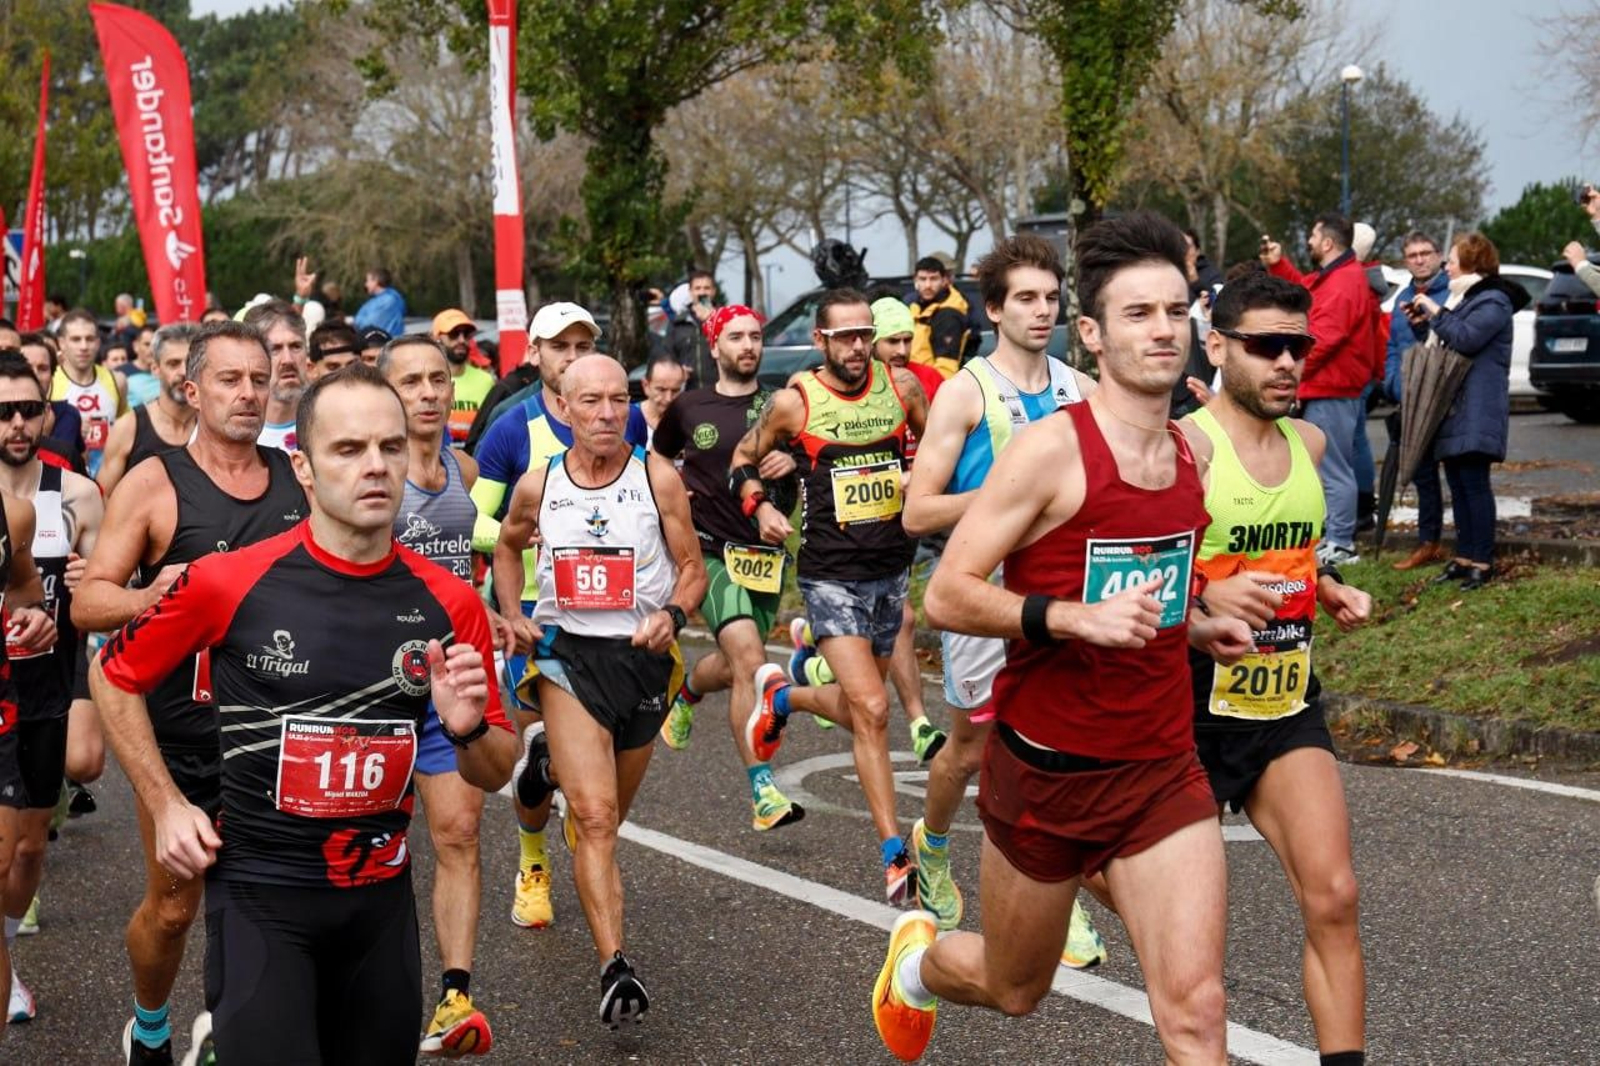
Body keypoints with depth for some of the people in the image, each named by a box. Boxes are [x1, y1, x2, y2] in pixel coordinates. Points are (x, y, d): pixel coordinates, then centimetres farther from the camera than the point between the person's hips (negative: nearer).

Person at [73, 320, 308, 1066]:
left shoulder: (300, 478, 3)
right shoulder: (154, 484, -8)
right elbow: (88, 602, -9)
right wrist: (146, 597, -30)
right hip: (181, 735, -3)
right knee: (172, 906, 9)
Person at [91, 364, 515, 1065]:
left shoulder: (449, 600, -4)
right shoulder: (228, 581, -13)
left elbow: (495, 773, 6)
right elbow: (114, 675, 4)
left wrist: (469, 730, -16)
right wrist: (166, 807, -1)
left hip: (383, 895, 4)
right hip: (258, 895, -3)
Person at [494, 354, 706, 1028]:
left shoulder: (657, 478, -5)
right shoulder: (538, 485, -1)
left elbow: (693, 568, 1)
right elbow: (507, 545, 19)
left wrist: (673, 614, -19)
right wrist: (513, 616, 5)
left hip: (642, 655, 1)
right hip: (566, 653, -1)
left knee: (606, 815, 19)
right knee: (594, 818, -16)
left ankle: (552, 768, 53)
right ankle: (615, 969, -18)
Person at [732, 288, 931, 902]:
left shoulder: (902, 386, 1)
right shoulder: (794, 402, -7)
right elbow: (744, 457, 9)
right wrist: (759, 507, -9)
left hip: (892, 568, 5)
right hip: (831, 574, -5)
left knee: (859, 708, 17)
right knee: (872, 711, -15)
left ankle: (781, 695, 49)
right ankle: (894, 856, -9)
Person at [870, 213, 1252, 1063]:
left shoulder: (1188, 451, 4)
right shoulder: (1049, 450, -16)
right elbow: (946, 595, -18)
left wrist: (1192, 627, 5)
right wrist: (1074, 617, -29)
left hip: (1162, 769, 4)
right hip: (1047, 770, -4)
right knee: (1014, 990, 18)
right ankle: (916, 956, 51)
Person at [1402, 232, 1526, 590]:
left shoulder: (1493, 301, -9)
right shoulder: (1460, 298, 22)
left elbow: (1465, 339, -23)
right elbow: (1443, 343, 26)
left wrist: (1435, 312, -15)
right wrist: (1421, 324, 11)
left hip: (1477, 410, -10)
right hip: (1452, 409, 10)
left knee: (1473, 483, -10)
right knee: (1457, 484, 10)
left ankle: (1482, 562, -8)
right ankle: (1464, 558, 15)